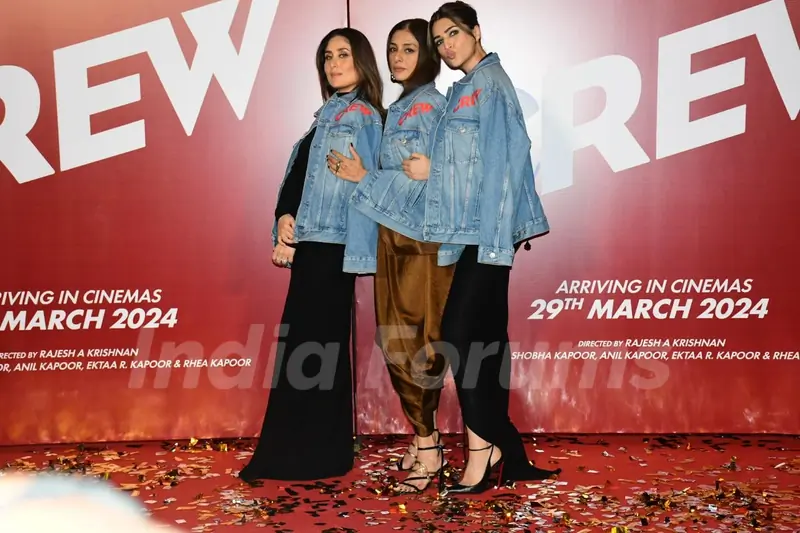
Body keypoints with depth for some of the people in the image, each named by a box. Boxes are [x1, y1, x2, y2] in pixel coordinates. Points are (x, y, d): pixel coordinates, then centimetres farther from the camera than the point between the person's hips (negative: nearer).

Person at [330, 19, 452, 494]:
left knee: (418, 343, -5)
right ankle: (424, 440, 22)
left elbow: (427, 178, -15)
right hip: (394, 234, 9)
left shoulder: (429, 106, -8)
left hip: (421, 238, -9)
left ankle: (428, 449, 7)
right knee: (395, 342, 10)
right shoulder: (399, 107, 17)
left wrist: (363, 178, -10)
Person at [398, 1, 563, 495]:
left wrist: (432, 169, -10)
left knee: (459, 331, -11)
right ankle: (505, 453, 14)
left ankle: (484, 449, -2)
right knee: (486, 337, 7)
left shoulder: (487, 81, -3)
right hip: (480, 230, 9)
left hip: (487, 229, -9)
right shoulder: (469, 88, 23)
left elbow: (494, 160, -13)